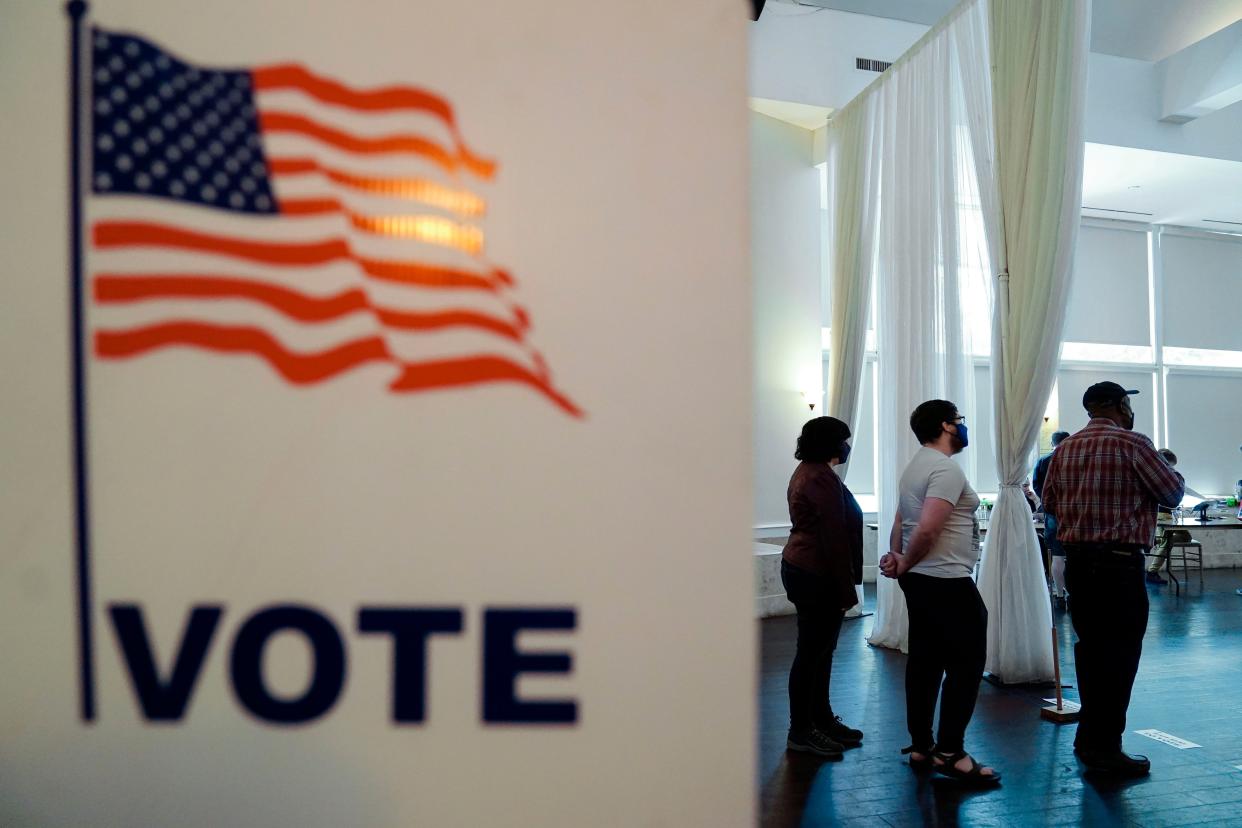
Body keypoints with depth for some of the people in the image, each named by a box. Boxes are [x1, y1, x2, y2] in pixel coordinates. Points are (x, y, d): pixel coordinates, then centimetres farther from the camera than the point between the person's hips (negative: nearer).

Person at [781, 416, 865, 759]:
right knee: (811, 652, -2)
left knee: (819, 650, 17)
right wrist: (847, 590, -17)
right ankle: (800, 732, 7)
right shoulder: (823, 478, -18)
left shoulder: (806, 471, 14)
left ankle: (822, 719, 27)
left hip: (801, 569, 10)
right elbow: (834, 539, -20)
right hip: (817, 576, -10)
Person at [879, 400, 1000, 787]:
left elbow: (900, 523, 12)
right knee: (966, 663, -2)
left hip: (919, 580, 10)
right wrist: (905, 565, -11)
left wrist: (897, 558, -2)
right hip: (947, 582, -10)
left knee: (924, 661, 12)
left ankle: (921, 746, 18)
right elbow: (928, 529, -24)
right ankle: (950, 752, 2)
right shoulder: (946, 469, -16)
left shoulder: (916, 466, 15)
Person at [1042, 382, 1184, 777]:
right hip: (1119, 562, -7)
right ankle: (1105, 748, 4)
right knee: (1119, 653, 0)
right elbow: (1173, 493, -3)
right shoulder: (1132, 444, -11)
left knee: (1090, 645, 16)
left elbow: (1049, 503, 15)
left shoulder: (1065, 449, 8)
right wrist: (1170, 470, 16)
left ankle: (1088, 737, 25)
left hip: (1077, 559, 7)